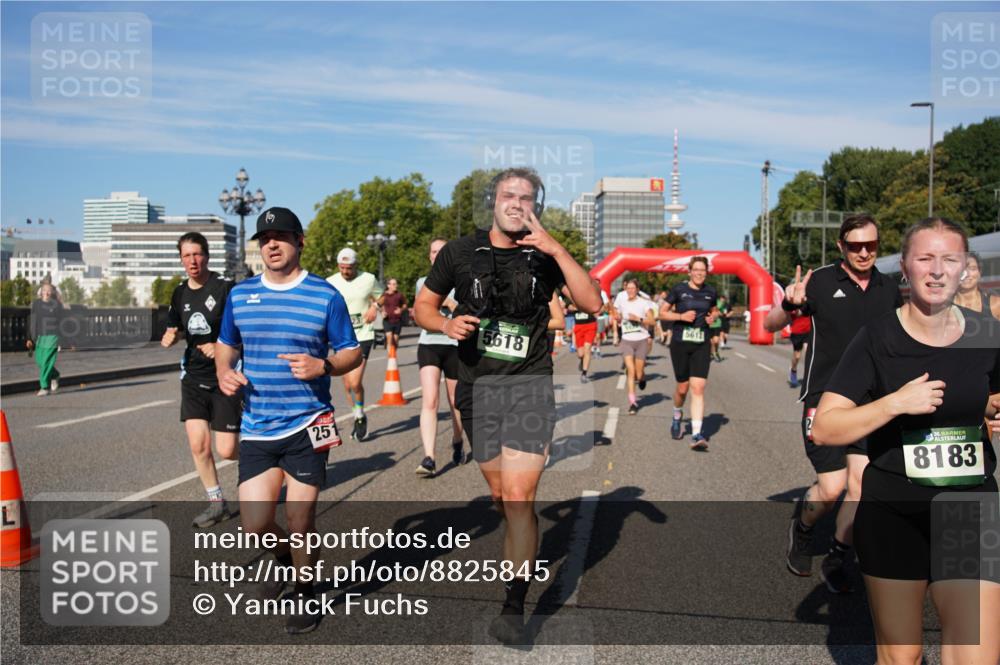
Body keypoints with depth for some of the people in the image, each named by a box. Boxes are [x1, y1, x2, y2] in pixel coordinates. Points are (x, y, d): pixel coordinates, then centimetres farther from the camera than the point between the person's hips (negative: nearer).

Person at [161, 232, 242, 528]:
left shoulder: (225, 287, -12)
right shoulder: (180, 293, 6)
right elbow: (173, 329, 17)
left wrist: (222, 346, -22)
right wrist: (168, 338, -5)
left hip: (225, 378, -5)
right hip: (193, 377, 5)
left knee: (227, 450, -5)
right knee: (198, 444, -1)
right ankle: (217, 503, 16)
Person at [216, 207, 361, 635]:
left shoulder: (325, 295, -3)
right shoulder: (240, 294, 7)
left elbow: (352, 353, 1)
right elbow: (226, 344, 20)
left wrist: (323, 366, -19)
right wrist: (224, 371, -2)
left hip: (306, 426, -3)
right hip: (255, 429, 3)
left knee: (300, 522, 4)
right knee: (255, 523, 1)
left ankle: (305, 593, 31)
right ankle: (284, 556, 37)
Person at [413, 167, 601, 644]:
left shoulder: (546, 256, 1)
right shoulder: (460, 252, 4)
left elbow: (591, 303, -11)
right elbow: (423, 306, 11)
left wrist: (557, 250, -19)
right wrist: (446, 325, -10)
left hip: (528, 388, -2)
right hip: (476, 389, 3)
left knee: (518, 497, -12)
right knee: (500, 495, 16)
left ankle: (514, 608, -5)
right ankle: (523, 551, 44)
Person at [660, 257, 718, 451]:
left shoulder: (710, 292, 5)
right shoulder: (679, 289, -4)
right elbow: (663, 312, 0)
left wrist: (713, 317, 1)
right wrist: (681, 316, -15)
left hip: (701, 345, 2)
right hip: (680, 343, -1)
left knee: (698, 388, -9)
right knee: (683, 387, 9)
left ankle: (697, 435, -10)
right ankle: (677, 417, 42)